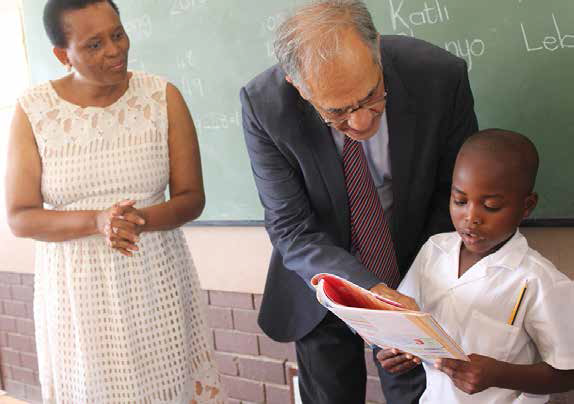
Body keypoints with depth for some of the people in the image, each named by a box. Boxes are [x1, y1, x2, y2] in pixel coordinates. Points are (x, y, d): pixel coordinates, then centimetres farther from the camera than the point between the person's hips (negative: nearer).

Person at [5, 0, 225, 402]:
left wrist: (142, 219, -22)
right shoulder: (33, 110, -5)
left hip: (156, 282, 1)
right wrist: (97, 222, -21)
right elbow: (20, 217, -5)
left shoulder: (162, 97, -4)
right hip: (76, 291, 0)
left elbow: (192, 197, -1)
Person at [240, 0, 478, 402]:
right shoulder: (264, 106, -26)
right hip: (322, 282, 0)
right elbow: (292, 232, -23)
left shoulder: (441, 77, -24)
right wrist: (373, 293, -37)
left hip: (415, 279, 1)